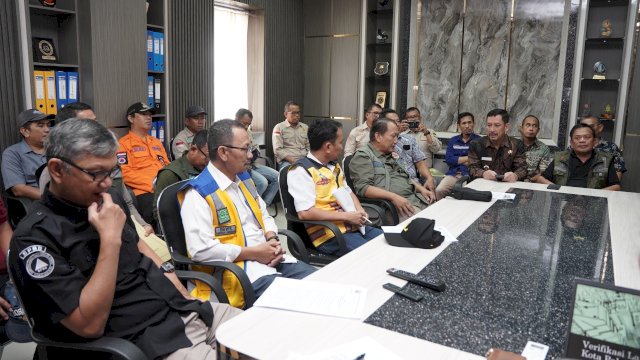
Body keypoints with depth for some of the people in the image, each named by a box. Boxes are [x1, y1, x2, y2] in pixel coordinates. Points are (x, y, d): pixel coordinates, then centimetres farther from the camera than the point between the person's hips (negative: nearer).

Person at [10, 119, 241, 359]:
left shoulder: (108, 198, 6)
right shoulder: (35, 236, -15)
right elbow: (89, 325, -20)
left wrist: (177, 288, 12)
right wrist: (110, 238, -23)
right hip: (145, 340, -7)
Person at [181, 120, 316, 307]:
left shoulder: (244, 178, 13)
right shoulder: (199, 193, -13)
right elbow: (201, 249, -21)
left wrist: (272, 240, 0)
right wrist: (254, 253, -16)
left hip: (270, 257, 8)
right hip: (237, 268, -8)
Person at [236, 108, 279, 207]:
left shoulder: (248, 132, 16)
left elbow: (255, 147, 23)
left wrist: (255, 153, -1)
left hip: (252, 164, 9)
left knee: (277, 177, -1)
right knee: (262, 182, -27)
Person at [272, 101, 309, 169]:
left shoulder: (305, 127, 19)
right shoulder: (279, 127, 5)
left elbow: (309, 146, 19)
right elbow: (278, 150, -5)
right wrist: (293, 161, -16)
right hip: (286, 161, -4)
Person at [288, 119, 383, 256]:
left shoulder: (334, 165, 16)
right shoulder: (301, 171, -12)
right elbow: (305, 213, -20)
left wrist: (360, 211, 3)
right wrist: (347, 216, -17)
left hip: (354, 225, 8)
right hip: (329, 233, -8)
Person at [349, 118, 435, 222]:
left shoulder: (390, 156, 24)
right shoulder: (363, 155, -3)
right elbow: (362, 187, -16)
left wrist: (421, 189, 13)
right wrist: (393, 197, -24)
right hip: (395, 205, -9)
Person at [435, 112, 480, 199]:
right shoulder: (453, 141, 17)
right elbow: (448, 159, 2)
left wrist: (459, 160, -1)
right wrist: (468, 158, 0)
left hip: (470, 175, -3)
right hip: (453, 174, 3)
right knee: (439, 191, -24)